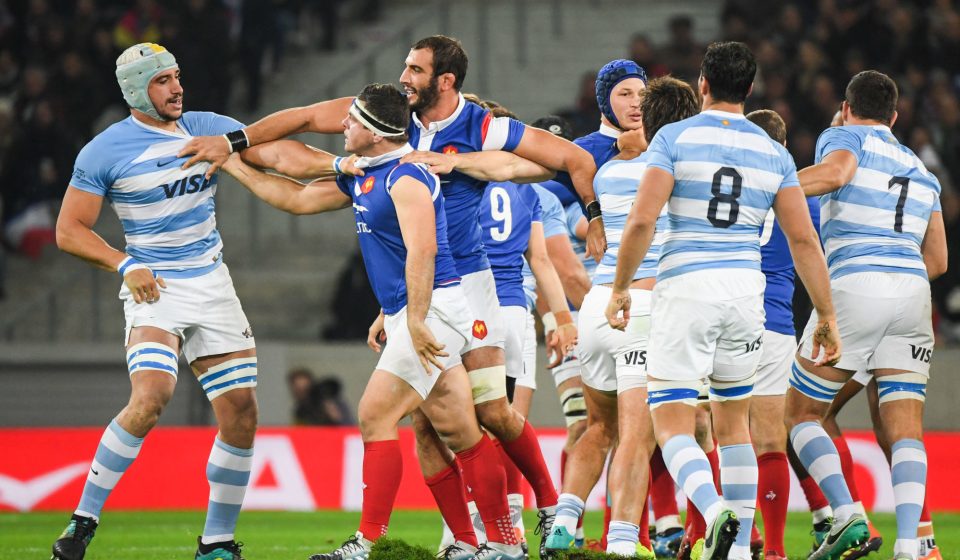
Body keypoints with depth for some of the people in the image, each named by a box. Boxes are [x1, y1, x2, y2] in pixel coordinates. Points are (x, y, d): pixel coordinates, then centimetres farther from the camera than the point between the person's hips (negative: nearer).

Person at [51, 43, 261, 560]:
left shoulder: (207, 129, 7)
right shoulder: (105, 152, -5)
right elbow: (70, 230, -3)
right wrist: (124, 265, -16)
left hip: (212, 285, 5)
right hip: (154, 287, -5)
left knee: (241, 414, -1)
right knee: (151, 397, -27)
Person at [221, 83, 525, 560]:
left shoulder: (406, 178, -14)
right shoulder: (362, 177, 16)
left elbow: (421, 252, -23)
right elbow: (298, 199, 26)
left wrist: (416, 321, -29)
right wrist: (232, 166, 27)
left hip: (432, 307, -10)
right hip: (409, 315, 10)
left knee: (375, 416, -11)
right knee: (458, 431, 8)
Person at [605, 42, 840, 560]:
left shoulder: (675, 138, -3)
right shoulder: (773, 153, 7)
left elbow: (642, 220, -11)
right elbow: (803, 239, 5)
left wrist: (620, 288, 1)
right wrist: (826, 316, 10)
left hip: (686, 289, -4)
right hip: (745, 288, 4)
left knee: (672, 426, -3)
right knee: (732, 424, 18)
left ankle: (716, 513, -29)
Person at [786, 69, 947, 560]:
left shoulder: (843, 137, 8)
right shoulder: (921, 170, 26)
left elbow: (834, 172, -17)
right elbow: (938, 260, 24)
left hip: (855, 288, -5)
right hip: (913, 293, 5)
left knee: (802, 413, 7)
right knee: (905, 430, 1)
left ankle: (846, 515, -12)